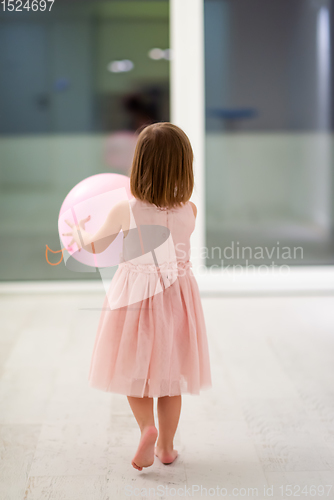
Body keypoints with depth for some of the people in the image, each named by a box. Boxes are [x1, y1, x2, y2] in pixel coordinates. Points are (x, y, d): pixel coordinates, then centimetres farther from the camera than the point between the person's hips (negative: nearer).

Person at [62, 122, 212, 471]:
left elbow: (96, 246, 2)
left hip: (135, 294, -2)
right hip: (177, 296, 2)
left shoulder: (124, 210, -15)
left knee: (135, 368, 15)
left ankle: (147, 427, -8)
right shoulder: (189, 210, -10)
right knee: (170, 372, 14)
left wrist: (76, 231, 23)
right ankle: (166, 445, 22)